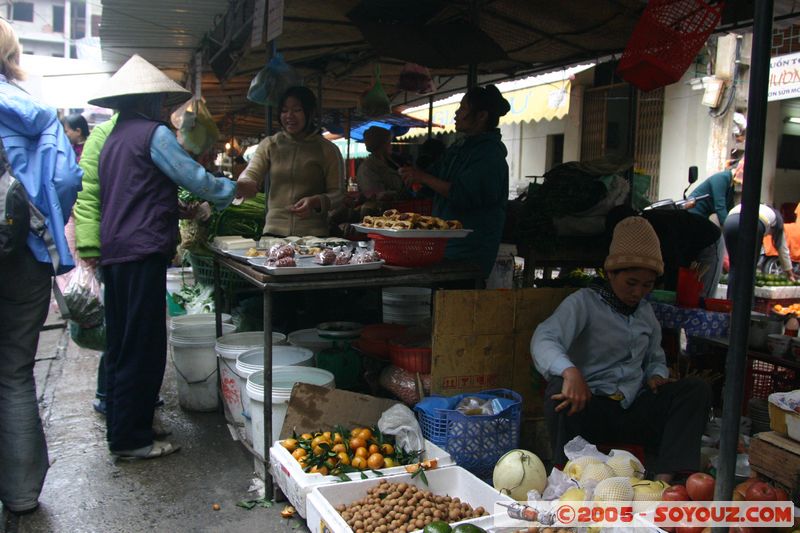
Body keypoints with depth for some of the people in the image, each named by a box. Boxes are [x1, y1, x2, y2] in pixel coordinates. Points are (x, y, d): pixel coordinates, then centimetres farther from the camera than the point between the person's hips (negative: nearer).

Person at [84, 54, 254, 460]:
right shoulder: (153, 133, -7)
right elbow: (196, 178, -9)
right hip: (143, 253, -9)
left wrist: (182, 209, 29)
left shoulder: (112, 139, 19)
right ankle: (132, 439, 2)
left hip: (113, 253, 9)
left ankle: (119, 428, 25)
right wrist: (232, 190, 8)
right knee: (144, 347, -4)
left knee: (121, 345, 15)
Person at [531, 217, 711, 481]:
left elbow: (655, 358, 31)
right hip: (592, 407, -6)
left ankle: (665, 480, -27)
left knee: (697, 388, -15)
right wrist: (570, 371, -42)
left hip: (635, 409, 6)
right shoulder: (585, 302, -3)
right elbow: (544, 339, -20)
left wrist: (657, 376, 5)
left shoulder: (646, 311, 18)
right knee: (560, 390, -36)